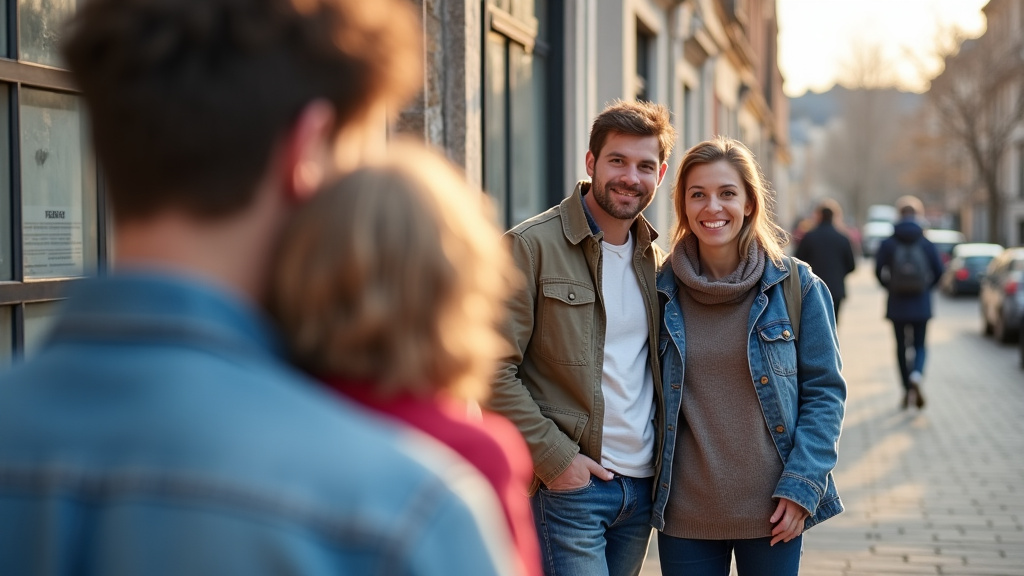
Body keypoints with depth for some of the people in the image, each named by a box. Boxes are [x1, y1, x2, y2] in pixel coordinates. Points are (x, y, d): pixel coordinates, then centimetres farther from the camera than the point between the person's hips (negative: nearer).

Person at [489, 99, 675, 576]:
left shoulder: (655, 258, 11)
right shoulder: (531, 246, -9)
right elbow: (494, 371, -13)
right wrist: (555, 457, -16)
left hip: (642, 483, 6)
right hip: (569, 484, -6)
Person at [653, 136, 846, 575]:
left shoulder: (797, 286, -2)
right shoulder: (661, 290, 1)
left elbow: (825, 391, 0)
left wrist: (802, 485, -8)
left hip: (772, 513, -1)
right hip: (685, 516, 1)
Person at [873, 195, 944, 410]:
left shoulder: (887, 243, -4)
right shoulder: (926, 243, -2)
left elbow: (879, 271, -6)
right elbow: (938, 271, -1)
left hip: (897, 304, 0)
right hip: (921, 304, 0)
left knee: (901, 347, 10)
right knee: (919, 345, 7)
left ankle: (908, 390, 12)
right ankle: (917, 376, -22)